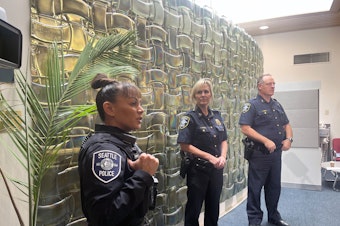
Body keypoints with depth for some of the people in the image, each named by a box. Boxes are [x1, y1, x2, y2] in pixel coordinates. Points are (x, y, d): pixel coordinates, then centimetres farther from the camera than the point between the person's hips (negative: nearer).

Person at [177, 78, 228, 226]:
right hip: (197, 169, -5)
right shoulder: (190, 118, -11)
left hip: (216, 169, 5)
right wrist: (210, 157, -20)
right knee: (194, 208, 8)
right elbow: (184, 145, -16)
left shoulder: (217, 116, 7)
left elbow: (223, 140, 11)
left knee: (213, 207, 18)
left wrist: (223, 156, -9)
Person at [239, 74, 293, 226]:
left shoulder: (277, 105, 14)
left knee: (275, 186, 18)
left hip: (276, 153, 7)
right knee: (255, 188, 3)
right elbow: (245, 128, -19)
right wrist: (266, 141, -22)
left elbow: (286, 125, 19)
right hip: (259, 154, -7)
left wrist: (289, 139, 0)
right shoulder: (252, 105, -9)